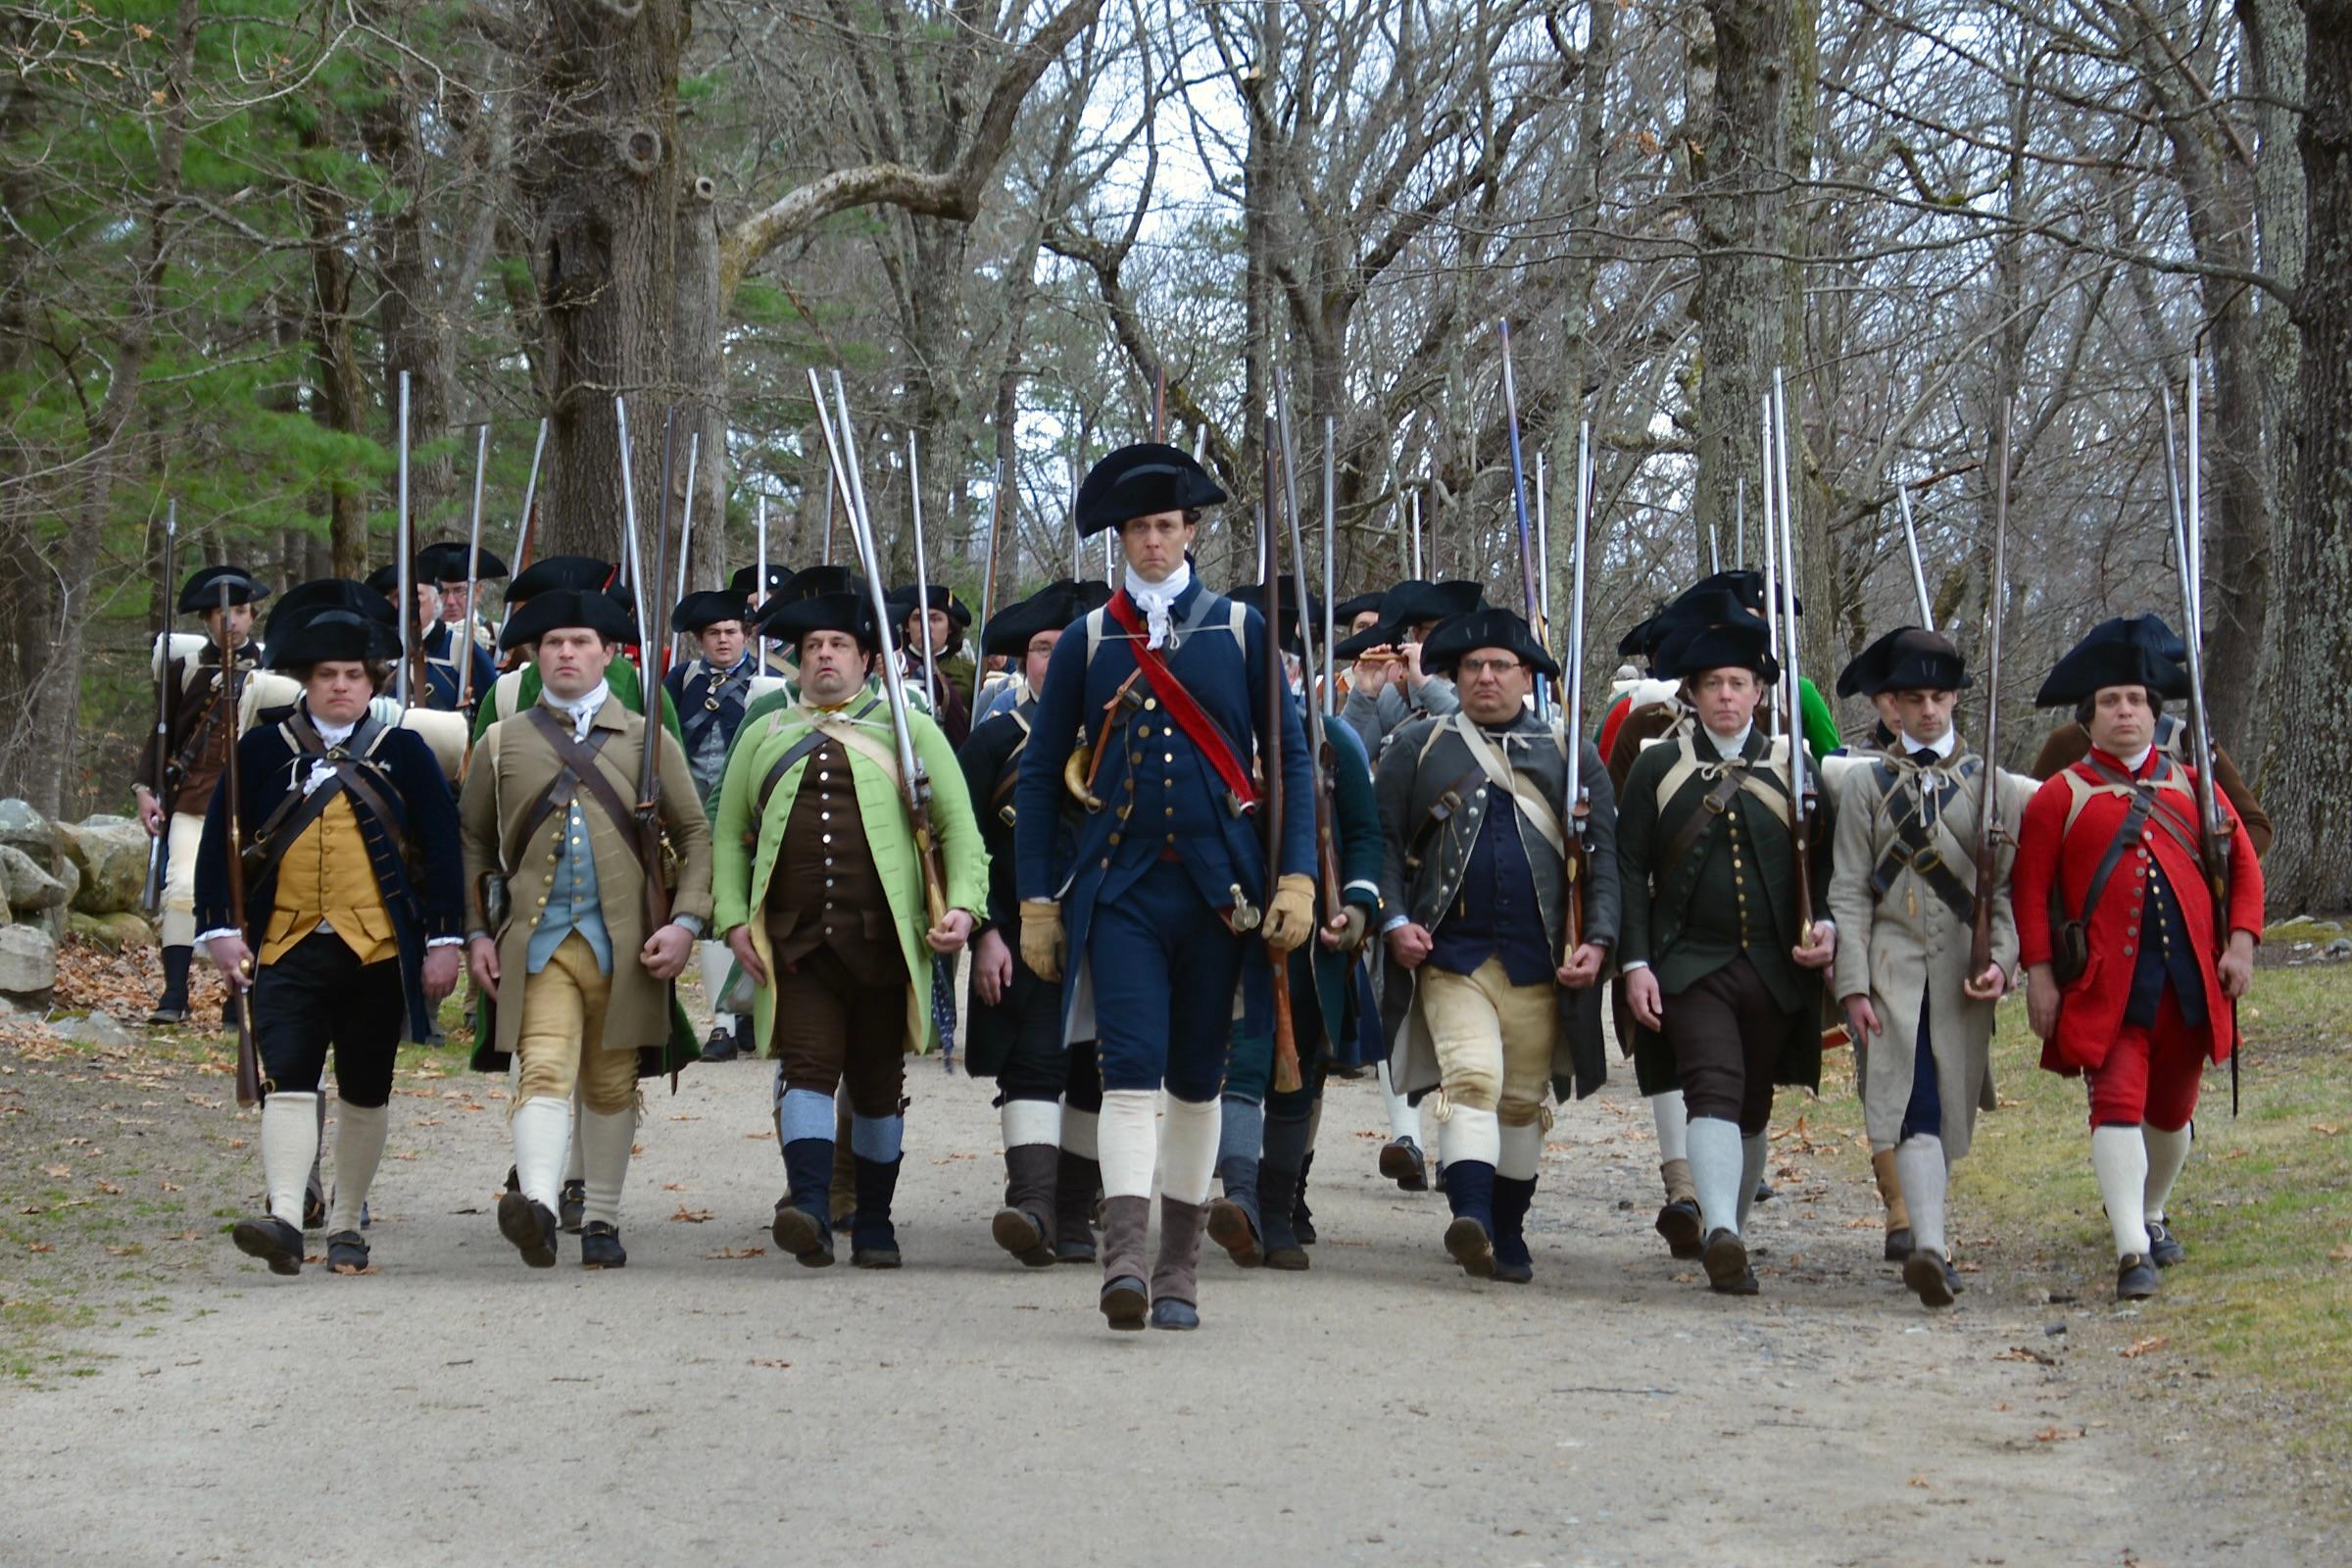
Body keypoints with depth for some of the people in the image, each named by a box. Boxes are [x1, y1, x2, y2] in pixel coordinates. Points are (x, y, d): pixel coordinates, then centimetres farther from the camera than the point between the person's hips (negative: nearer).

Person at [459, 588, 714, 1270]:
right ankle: (538, 1205, -33)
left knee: (612, 1083, 8)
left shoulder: (648, 741, 10)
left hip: (626, 942, 1)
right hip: (536, 939, -1)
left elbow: (696, 835, 10)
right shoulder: (501, 744, 10)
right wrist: (475, 933, 5)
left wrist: (685, 921, -3)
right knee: (544, 1070, -18)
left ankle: (602, 1221, 17)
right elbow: (472, 843, 15)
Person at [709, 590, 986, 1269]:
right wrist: (734, 919, 3)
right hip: (795, 943, 0)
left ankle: (875, 1223, 17)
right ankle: (810, 1210, -27)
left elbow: (959, 825, 7)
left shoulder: (908, 730, 12)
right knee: (807, 1066, -15)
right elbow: (730, 836, 18)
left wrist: (963, 906, -9)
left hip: (883, 939, 0)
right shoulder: (765, 737, 17)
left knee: (879, 1084, 7)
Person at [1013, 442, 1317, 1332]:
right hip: (1119, 888, -1)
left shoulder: (1239, 629, 7)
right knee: (1130, 1069, -15)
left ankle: (1179, 1274, 15)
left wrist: (1297, 878, -3)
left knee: (1197, 1080, 7)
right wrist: (1036, 900, 4)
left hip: (1218, 888, 1)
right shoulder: (1088, 641, 7)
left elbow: (1291, 757, 7)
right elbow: (1040, 773, 10)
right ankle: (1125, 1260, -24)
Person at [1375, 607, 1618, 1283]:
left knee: (1525, 1098, 9)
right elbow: (1384, 841, 8)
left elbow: (1603, 853, 9)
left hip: (1540, 961, 2)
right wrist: (1394, 920, -6)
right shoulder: (1418, 747, 9)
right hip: (1450, 952, -2)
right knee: (1471, 1076, -21)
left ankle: (1508, 1234, 22)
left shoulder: (1571, 753, 11)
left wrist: (1597, 939, -3)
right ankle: (1471, 1218, -32)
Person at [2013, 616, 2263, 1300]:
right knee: (2117, 1103, -16)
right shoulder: (2060, 796, 1)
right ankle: (2132, 1252, -22)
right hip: (2106, 983, -4)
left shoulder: (2192, 787, 11)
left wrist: (2241, 941, -1)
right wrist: (2039, 974, -8)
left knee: (2172, 1107, 16)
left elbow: (2243, 866, 12)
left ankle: (2152, 1216, 40)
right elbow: (2032, 889, -1)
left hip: (2190, 979, 4)